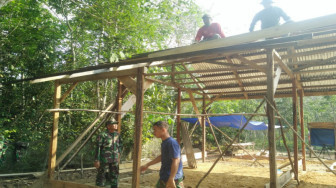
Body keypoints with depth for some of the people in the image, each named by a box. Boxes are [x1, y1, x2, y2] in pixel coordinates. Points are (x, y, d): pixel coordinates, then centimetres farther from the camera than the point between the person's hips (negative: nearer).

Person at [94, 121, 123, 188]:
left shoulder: (117, 134, 2)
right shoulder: (102, 135, -16)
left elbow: (120, 145, 16)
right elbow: (98, 148, -14)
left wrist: (119, 156, 17)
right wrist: (96, 160, -14)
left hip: (115, 159, 5)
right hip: (104, 159, -5)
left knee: (114, 175, 11)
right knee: (101, 175, 4)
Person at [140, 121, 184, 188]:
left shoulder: (172, 143, -20)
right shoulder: (164, 142, 10)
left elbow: (176, 161, -26)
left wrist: (171, 179, -29)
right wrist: (147, 165, 29)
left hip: (172, 178, -10)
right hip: (164, 177, 10)